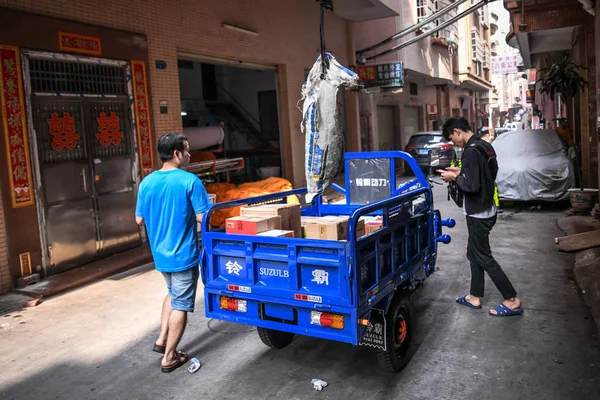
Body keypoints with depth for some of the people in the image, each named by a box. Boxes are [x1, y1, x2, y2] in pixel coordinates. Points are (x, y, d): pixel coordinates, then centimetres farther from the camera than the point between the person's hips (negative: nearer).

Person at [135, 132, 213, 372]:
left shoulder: (146, 183, 1)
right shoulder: (189, 181, -17)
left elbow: (139, 220, 9)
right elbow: (203, 217, -17)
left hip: (160, 254, 6)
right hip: (183, 254, -6)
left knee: (172, 294, 28)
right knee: (181, 304, 6)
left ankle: (162, 340, 28)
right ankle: (169, 358, 15)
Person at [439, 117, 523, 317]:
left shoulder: (471, 151, -22)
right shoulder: (485, 146, 8)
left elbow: (472, 186, -26)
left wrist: (455, 178, -10)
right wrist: (461, 172, 11)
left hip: (478, 214, -10)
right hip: (486, 210, 10)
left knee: (484, 258, 0)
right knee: (474, 254, 17)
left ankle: (512, 301, 6)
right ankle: (475, 297, 26)